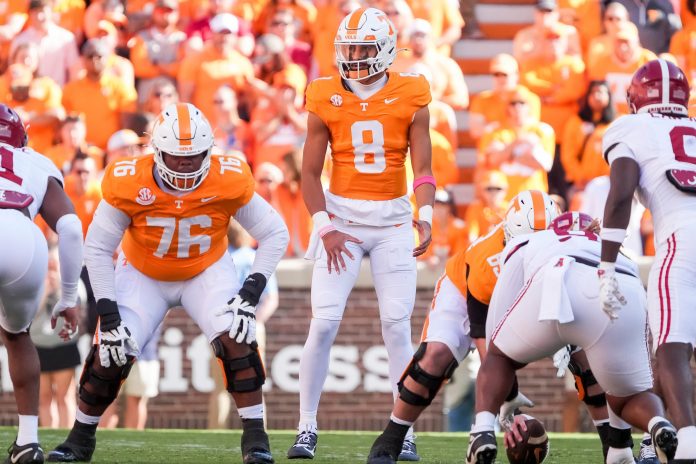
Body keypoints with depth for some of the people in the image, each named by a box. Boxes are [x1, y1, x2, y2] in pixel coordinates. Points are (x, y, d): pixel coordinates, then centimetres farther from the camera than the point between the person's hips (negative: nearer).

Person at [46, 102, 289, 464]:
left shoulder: (229, 182, -27)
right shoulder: (129, 184, -29)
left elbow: (275, 234, -14)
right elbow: (97, 248, -18)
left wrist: (251, 293, -24)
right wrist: (108, 316, -22)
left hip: (207, 273, 0)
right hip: (143, 276, 0)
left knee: (236, 340, -23)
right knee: (111, 352, -12)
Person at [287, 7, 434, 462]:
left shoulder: (410, 99, -2)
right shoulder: (326, 100, -1)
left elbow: (422, 169, -5)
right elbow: (311, 173, 2)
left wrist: (425, 216, -22)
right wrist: (324, 228, -10)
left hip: (393, 220, 0)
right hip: (341, 216, 0)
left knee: (397, 323, -3)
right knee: (324, 323, -6)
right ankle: (307, 427, 2)